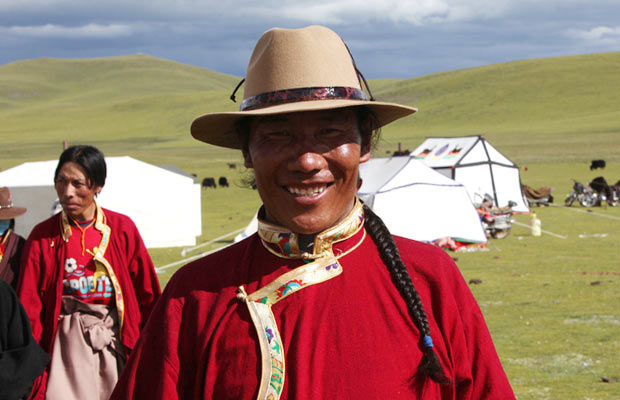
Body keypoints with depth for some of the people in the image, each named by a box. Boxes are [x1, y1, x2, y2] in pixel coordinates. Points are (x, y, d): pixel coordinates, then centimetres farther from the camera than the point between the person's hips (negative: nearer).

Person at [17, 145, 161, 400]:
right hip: (67, 341, 0)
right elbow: (29, 308, 1)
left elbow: (148, 295, 4)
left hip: (116, 338, 1)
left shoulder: (122, 228, 2)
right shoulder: (42, 237, 2)